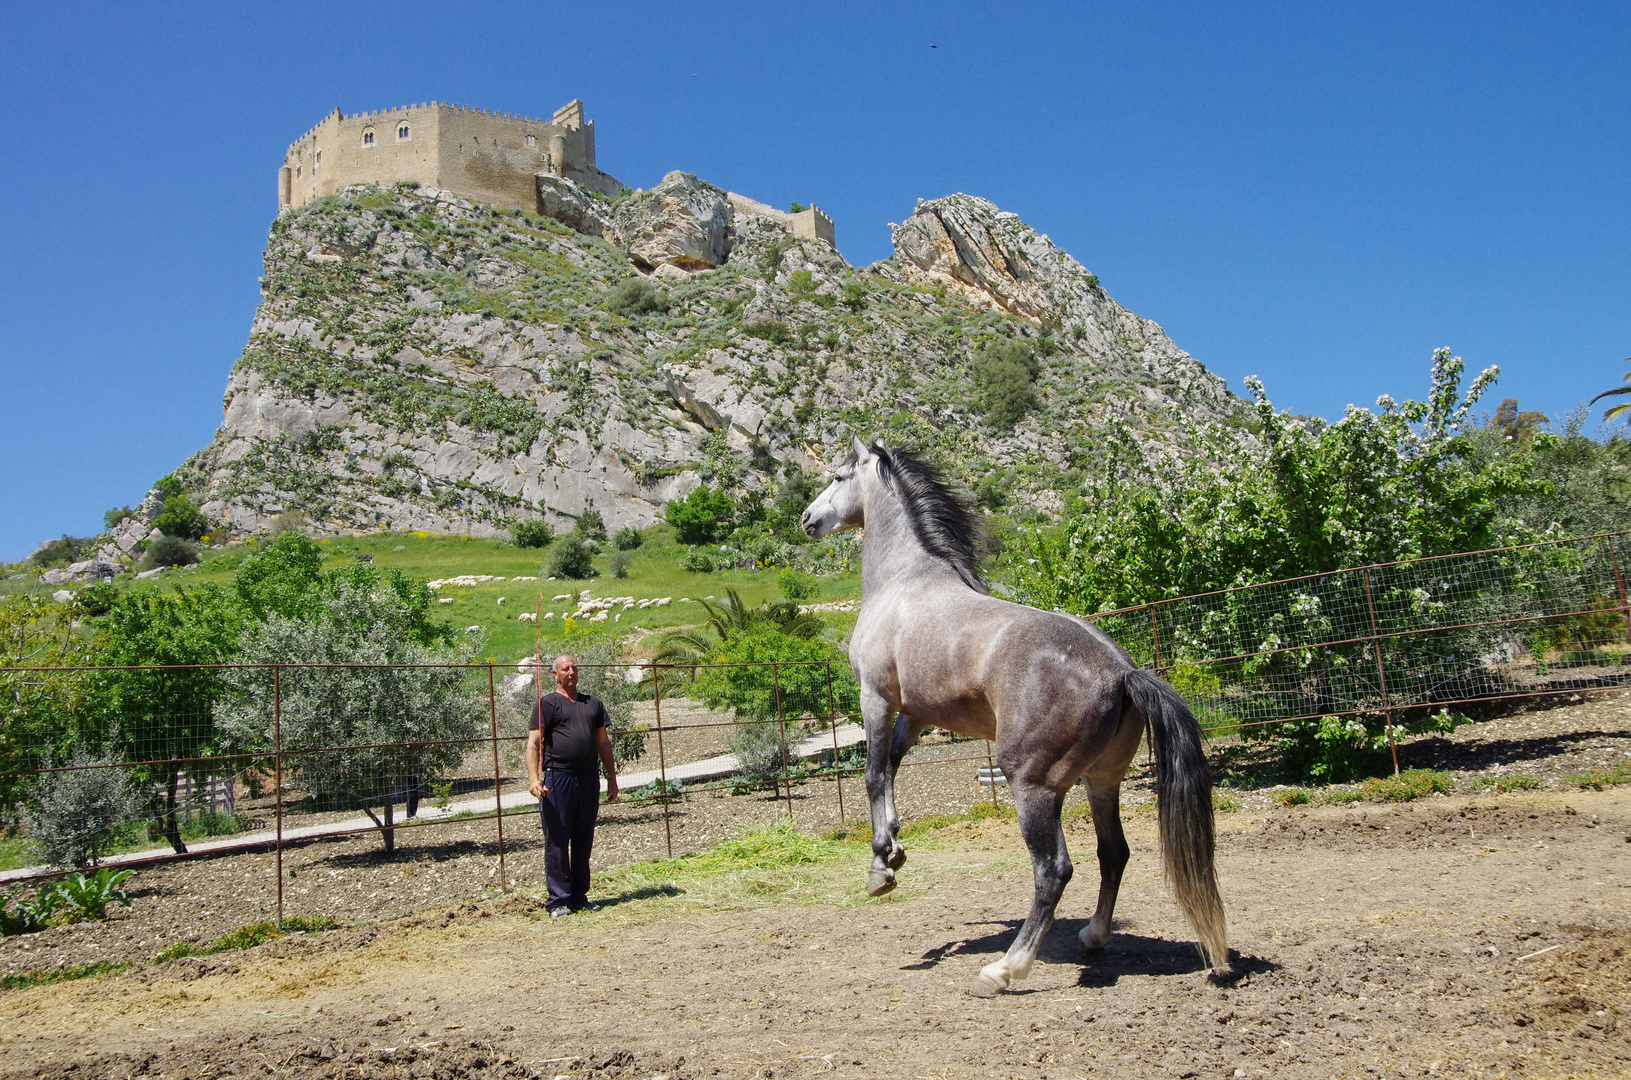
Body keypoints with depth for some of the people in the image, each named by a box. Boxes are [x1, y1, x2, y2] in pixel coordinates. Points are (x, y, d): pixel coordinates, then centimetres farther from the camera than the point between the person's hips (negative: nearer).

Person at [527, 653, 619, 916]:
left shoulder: (593, 703, 18)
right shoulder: (547, 704, 1)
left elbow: (603, 743, 21)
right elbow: (533, 743, -7)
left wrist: (612, 779, 18)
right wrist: (534, 779, -19)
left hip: (589, 779, 5)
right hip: (557, 778, -5)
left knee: (584, 841, 10)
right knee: (557, 842, -2)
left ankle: (579, 897, 19)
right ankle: (558, 901, 3)